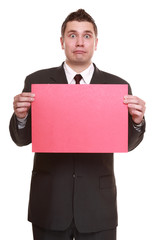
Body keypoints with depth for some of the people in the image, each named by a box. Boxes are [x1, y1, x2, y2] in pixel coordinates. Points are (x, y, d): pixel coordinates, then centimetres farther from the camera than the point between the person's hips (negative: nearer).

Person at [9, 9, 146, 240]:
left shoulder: (117, 86, -1)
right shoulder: (37, 81, -1)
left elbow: (127, 143, -1)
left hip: (98, 205, 0)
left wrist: (137, 120, -20)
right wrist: (21, 116, -19)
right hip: (49, 203, 0)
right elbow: (22, 139, 2)